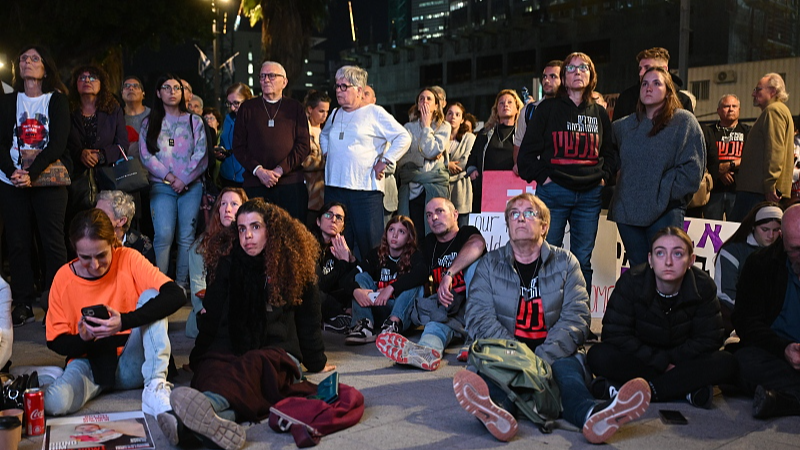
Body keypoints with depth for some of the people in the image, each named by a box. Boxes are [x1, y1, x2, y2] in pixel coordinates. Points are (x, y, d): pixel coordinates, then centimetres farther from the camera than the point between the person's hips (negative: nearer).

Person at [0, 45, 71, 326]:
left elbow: (58, 143, -8)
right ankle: (23, 305, 9)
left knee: (53, 242, -4)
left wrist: (32, 173, -19)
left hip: (48, 180, -3)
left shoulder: (57, 100, 4)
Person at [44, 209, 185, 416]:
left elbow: (175, 295, -24)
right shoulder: (64, 278, -5)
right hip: (91, 363, 1)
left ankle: (155, 387, -26)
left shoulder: (128, 259, -10)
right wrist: (82, 338, -23)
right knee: (55, 402, -31)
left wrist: (124, 322, -35)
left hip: (132, 365, 0)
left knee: (151, 296, -23)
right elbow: (56, 341, 0)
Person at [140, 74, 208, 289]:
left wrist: (183, 180, -9)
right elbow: (146, 155, 3)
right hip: (161, 186, 0)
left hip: (191, 185, 0)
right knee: (163, 235, -15)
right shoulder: (149, 123, 13)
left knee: (186, 237, -4)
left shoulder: (194, 121, 11)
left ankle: (182, 284, 2)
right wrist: (169, 177, -9)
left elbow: (201, 155, 2)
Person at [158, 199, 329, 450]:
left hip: (277, 354, -2)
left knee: (253, 364, -39)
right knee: (211, 369, -36)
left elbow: (308, 319, 14)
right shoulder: (228, 263, 11)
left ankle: (210, 404, -70)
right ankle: (222, 417, -69)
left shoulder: (293, 266, 7)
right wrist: (197, 359, 7)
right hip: (228, 350, 2)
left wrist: (316, 363, 20)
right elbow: (212, 317, 12)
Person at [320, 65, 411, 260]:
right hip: (334, 186, 6)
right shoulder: (335, 114, 17)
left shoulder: (375, 113, -2)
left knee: (369, 244, -5)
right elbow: (324, 135, 38)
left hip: (366, 188, -6)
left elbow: (403, 138, -7)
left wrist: (384, 162, -10)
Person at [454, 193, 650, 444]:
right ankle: (496, 412, -66)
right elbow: (479, 317, -4)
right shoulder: (489, 265, 10)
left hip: (553, 355, 1)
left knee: (567, 364, -32)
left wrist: (544, 357, -21)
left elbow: (576, 315, -3)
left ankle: (590, 414, -64)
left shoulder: (565, 262, 11)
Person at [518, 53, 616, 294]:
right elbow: (527, 150, 2)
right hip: (554, 192, -3)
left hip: (590, 194, 3)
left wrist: (604, 176, 7)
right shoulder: (548, 109, 4)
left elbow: (610, 151, 22)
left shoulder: (599, 113, 14)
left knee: (583, 261, 6)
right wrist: (541, 176, -6)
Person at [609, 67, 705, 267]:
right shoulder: (625, 125, 14)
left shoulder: (684, 121, 0)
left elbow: (692, 168, -7)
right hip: (627, 211, 5)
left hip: (665, 212, -4)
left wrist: (665, 192, -11)